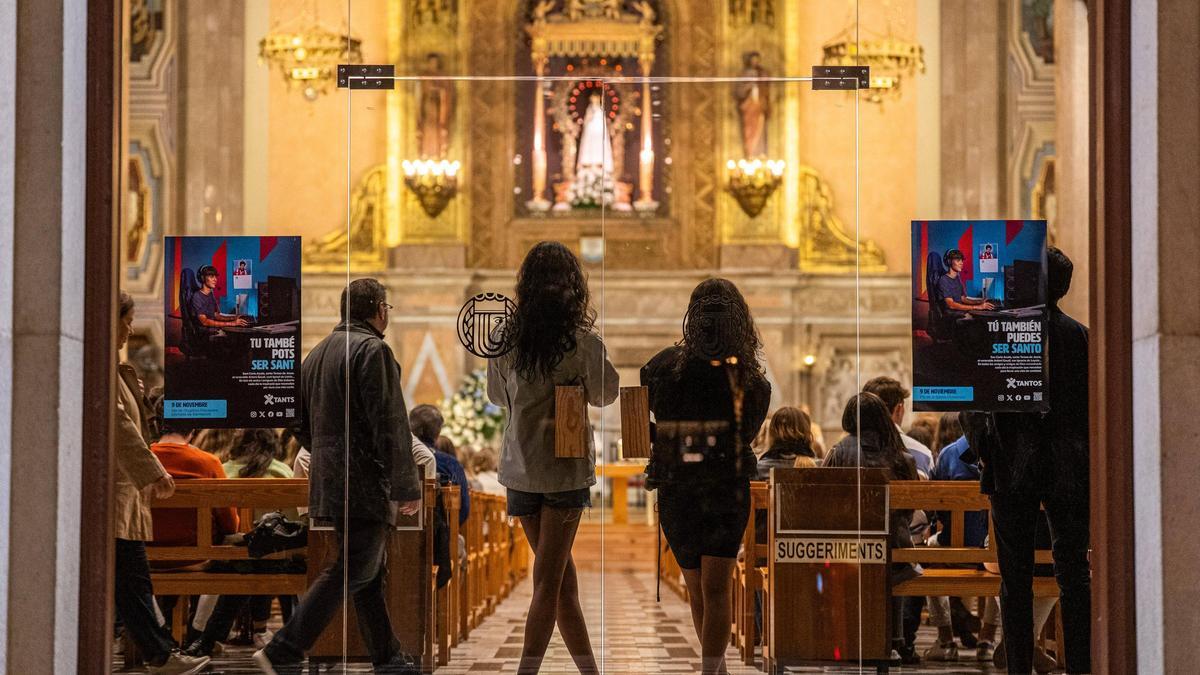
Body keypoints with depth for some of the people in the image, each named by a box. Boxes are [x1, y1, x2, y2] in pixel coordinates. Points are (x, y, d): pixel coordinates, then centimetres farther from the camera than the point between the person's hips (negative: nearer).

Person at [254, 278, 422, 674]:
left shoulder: (317, 353, 16)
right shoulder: (373, 350, -11)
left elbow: (299, 422, 22)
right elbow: (390, 426, -16)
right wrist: (407, 487, -14)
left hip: (327, 482, 9)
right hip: (364, 485, -9)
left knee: (372, 570, 15)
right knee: (352, 571, -10)